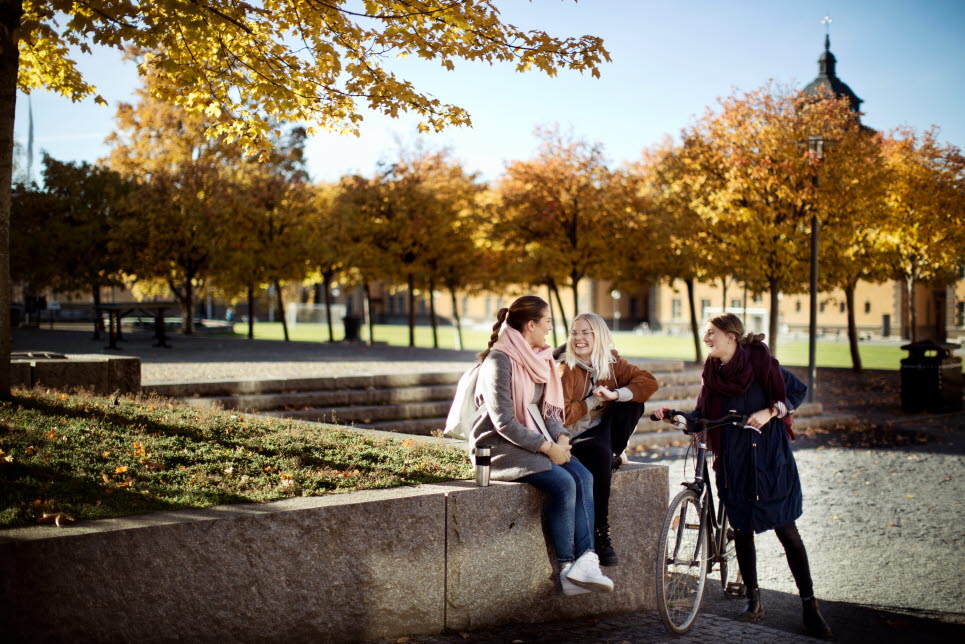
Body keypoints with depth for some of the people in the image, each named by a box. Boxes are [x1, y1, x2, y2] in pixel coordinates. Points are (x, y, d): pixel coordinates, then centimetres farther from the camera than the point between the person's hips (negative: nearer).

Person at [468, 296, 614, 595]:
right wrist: (546, 447, -21)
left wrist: (561, 437, -6)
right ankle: (567, 568, -16)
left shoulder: (539, 359, 12)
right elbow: (503, 421, -20)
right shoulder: (499, 360, -14)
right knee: (563, 483, -26)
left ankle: (585, 560, -20)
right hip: (500, 447, -8)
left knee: (583, 477, -17)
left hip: (537, 441, 8)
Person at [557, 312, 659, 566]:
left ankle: (616, 453, -6)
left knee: (633, 400, -14)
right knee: (600, 453, -38)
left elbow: (649, 381, -13)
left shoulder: (611, 363, 1)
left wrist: (615, 394, -26)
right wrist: (593, 401, -19)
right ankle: (600, 534, -35)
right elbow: (561, 417, -21)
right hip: (573, 440, -5)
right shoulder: (566, 370, -13)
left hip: (601, 433, 5)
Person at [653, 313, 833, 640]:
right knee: (742, 529, 7)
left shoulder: (759, 360, -6)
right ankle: (753, 600, 20)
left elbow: (797, 390, -2)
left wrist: (769, 412, -15)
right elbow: (702, 415, 3)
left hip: (769, 456, -4)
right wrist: (674, 417, -14)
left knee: (786, 529, -3)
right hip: (733, 460, 4)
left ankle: (810, 606, 4)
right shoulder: (712, 372, 6)